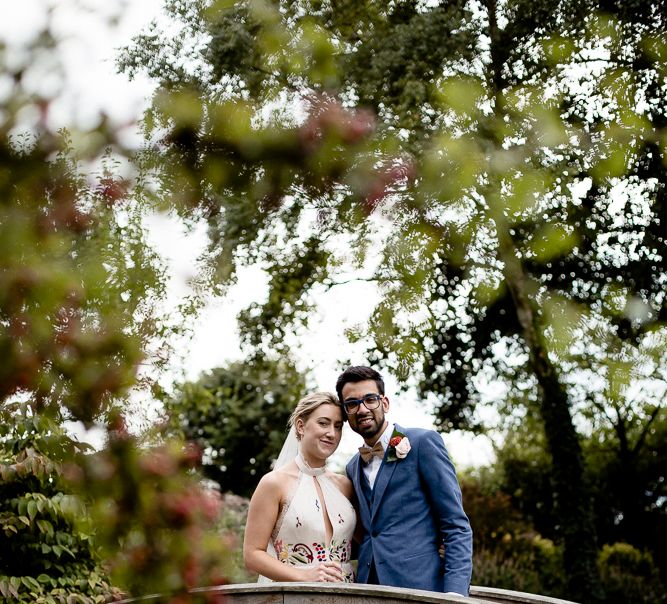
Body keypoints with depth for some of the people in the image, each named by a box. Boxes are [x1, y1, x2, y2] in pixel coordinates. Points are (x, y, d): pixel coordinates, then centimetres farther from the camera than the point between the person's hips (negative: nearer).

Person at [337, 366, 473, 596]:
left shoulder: (423, 442, -3)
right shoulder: (353, 468, 16)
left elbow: (457, 526, -7)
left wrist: (455, 590, -18)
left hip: (419, 587, -5)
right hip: (367, 590, 5)